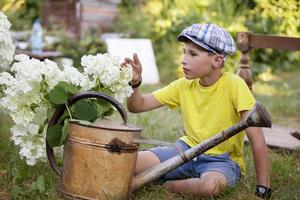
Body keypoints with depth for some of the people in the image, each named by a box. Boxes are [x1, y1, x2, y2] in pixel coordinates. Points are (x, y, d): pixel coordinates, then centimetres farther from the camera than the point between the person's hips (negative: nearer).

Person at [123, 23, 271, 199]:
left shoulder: (234, 85, -18)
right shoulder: (184, 85, -1)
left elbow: (256, 138, -20)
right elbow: (137, 106, 2)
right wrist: (134, 83, -20)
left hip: (223, 159, -3)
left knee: (210, 184, -39)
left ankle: (168, 185, -9)